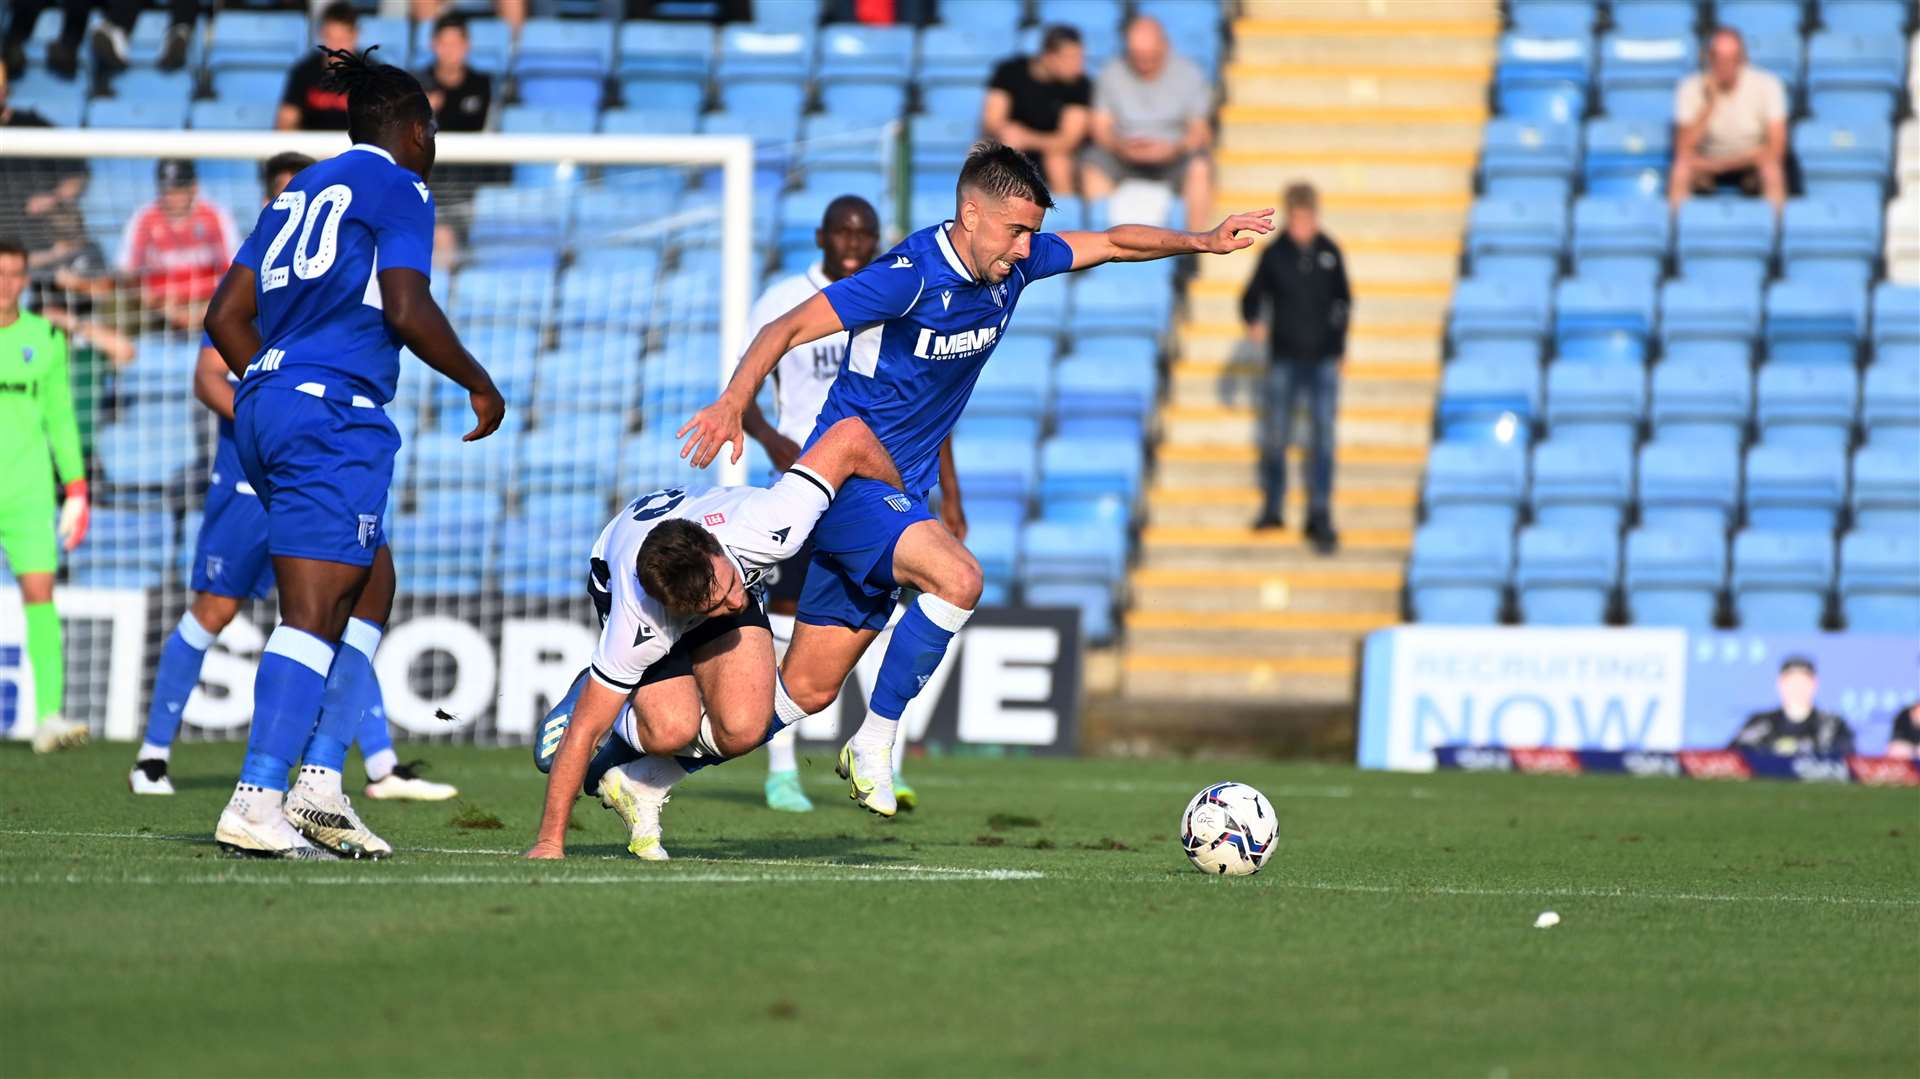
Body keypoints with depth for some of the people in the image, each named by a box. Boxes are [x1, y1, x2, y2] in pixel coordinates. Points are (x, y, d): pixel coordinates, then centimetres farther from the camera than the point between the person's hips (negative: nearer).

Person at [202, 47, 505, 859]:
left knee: (373, 586, 17)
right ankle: (254, 805, -20)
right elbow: (407, 311, -13)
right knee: (315, 611, -12)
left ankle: (320, 786, 8)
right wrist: (479, 385, 0)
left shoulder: (301, 192, 21)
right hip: (333, 412, -9)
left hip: (265, 404, 9)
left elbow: (227, 316, 19)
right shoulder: (399, 189, -1)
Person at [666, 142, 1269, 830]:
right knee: (957, 578, -31)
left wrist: (1201, 241, 9)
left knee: (808, 689, 7)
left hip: (899, 494, 8)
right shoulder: (910, 276, -21)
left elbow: (1111, 244, 17)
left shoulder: (1013, 263, 1)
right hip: (851, 479, -8)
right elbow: (789, 329, -23)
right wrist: (733, 403, -36)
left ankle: (649, 778, 18)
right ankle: (874, 746, -15)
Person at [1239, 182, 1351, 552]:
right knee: (1275, 435, 6)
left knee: (1324, 437, -7)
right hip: (1284, 358, 0)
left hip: (1323, 359, 0)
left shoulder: (1330, 253, 2)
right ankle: (1272, 506, 25)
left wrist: (1338, 346, 13)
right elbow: (1253, 295, 0)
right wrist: (1252, 322, -21)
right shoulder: (1274, 254, -3)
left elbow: (1343, 300, 13)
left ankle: (1320, 516, -7)